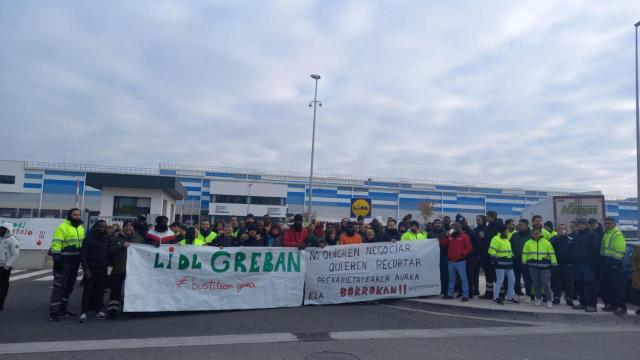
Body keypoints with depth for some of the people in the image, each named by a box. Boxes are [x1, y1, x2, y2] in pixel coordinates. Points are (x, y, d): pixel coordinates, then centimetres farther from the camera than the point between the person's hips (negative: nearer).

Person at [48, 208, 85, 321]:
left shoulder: (81, 228, 14)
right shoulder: (62, 227, -10)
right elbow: (56, 245, -16)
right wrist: (56, 258, -23)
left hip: (75, 262, 8)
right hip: (64, 262, -8)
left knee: (69, 286, 14)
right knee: (59, 286, -6)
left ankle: (62, 309, 25)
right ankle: (53, 312, -2)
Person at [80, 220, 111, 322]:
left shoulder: (108, 239, 9)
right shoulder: (89, 238, -2)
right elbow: (84, 254, -6)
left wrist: (108, 265, 0)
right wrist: (86, 269, -12)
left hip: (103, 269, 3)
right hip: (91, 269, -3)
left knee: (100, 290, 5)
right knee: (88, 290, -5)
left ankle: (98, 310, 11)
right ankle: (84, 312, -2)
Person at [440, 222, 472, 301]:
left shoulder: (464, 236, -3)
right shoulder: (450, 236, 12)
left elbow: (469, 248, -6)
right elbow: (443, 244, 9)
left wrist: (462, 253, -17)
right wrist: (446, 236, -3)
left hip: (460, 261, -5)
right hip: (450, 261, 6)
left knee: (463, 278, -5)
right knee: (451, 278, 15)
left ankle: (465, 295, -1)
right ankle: (449, 294, 24)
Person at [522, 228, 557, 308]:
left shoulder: (546, 242, 1)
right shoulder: (528, 243, 7)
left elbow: (552, 254, 3)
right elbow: (525, 254, 13)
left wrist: (554, 264, 0)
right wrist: (524, 263, 11)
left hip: (544, 266, -2)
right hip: (533, 266, 2)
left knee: (546, 284, -5)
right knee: (536, 284, 8)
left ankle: (549, 301, 5)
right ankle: (538, 299, 22)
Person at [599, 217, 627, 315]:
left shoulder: (618, 235, -9)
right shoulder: (605, 235, 19)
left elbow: (620, 251, -16)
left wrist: (616, 262, -20)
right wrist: (601, 261, 18)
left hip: (613, 264, -9)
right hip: (604, 263, 9)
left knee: (616, 286, -7)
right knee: (606, 285, 12)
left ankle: (621, 307, -4)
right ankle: (609, 304, 20)